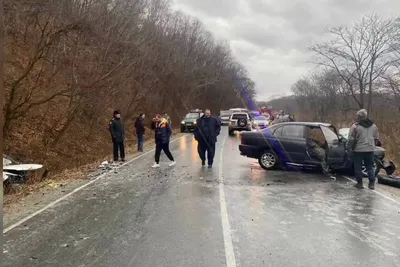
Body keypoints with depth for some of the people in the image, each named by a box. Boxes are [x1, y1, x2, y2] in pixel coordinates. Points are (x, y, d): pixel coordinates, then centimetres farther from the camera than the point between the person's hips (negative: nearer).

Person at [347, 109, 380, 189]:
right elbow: (376, 138, 15)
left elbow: (351, 139, -11)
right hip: (370, 150, 5)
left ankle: (359, 183, 11)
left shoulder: (355, 126, -11)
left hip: (358, 150, -5)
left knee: (358, 167, 6)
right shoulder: (373, 126, 8)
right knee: (370, 166, 14)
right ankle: (372, 183, 13)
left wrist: (348, 148, 0)